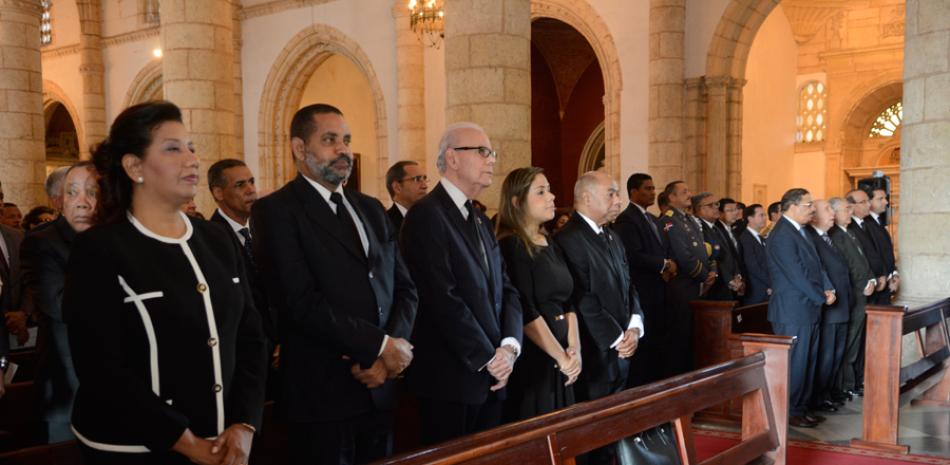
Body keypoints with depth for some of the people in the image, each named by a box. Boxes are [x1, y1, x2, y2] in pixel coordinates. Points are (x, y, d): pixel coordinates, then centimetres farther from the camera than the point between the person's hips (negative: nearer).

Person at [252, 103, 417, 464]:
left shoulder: (371, 209, 14)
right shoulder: (275, 211, -7)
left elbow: (404, 288, 9)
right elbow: (303, 303, -18)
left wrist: (388, 356, -8)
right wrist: (380, 346, -14)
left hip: (379, 386, 6)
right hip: (321, 393, -6)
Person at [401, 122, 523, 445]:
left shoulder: (480, 220, 16)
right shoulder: (426, 215, -13)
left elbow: (506, 289, 10)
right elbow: (444, 300, -20)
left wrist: (509, 347, -7)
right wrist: (487, 359, -14)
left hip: (492, 376, 8)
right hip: (451, 380, -8)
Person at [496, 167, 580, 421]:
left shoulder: (550, 245, 12)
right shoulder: (511, 246, -13)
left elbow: (567, 302, 12)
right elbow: (525, 312, -19)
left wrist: (574, 349, -1)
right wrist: (562, 357, -14)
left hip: (561, 361, 8)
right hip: (531, 360, -8)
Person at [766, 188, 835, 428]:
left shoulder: (800, 231, 15)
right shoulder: (782, 235, -17)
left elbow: (815, 265, 16)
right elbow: (797, 274, -19)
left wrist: (827, 288, -1)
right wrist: (822, 298, -10)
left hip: (809, 309, 10)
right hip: (793, 311, -10)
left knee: (808, 362, 15)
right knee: (795, 363, -2)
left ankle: (801, 408, 24)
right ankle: (790, 412, 9)